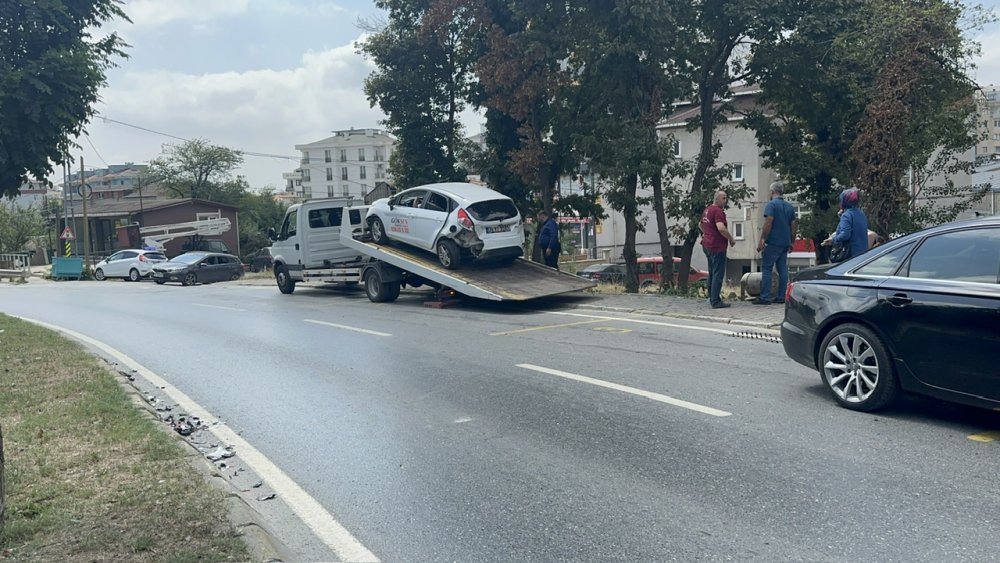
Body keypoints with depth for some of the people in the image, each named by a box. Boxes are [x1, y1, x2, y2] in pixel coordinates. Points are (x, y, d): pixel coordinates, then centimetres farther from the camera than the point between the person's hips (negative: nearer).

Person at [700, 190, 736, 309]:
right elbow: (721, 228, -29)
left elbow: (700, 225, 29)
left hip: (707, 245, 10)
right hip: (717, 246, -10)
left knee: (712, 272, 19)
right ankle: (716, 301, -6)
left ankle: (711, 297, 26)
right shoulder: (718, 211, -17)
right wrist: (731, 239, -16)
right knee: (718, 274, -6)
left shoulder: (707, 210, 13)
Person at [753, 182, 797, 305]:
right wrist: (792, 242, 22)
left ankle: (765, 297, -9)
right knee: (783, 269, 9)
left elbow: (768, 223, -16)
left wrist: (762, 240, -14)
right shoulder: (790, 206, 14)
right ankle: (781, 297, 9)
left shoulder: (771, 204, -8)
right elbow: (793, 226, 16)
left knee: (766, 269, -5)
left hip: (773, 243, -7)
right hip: (785, 243, 7)